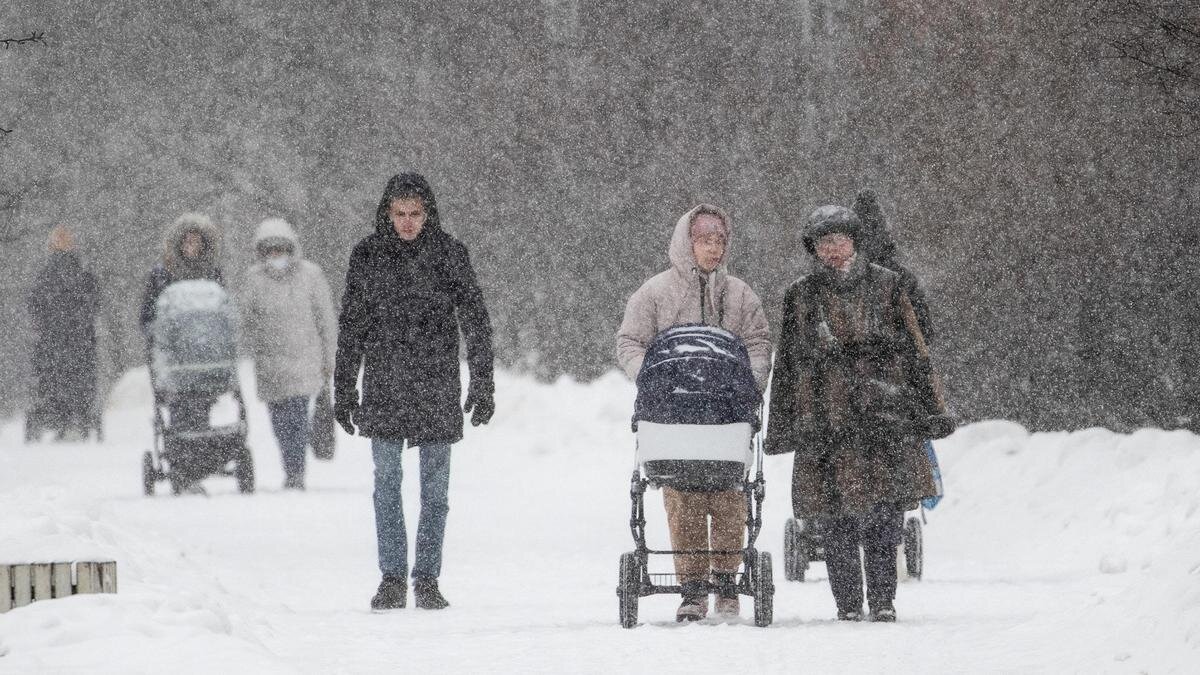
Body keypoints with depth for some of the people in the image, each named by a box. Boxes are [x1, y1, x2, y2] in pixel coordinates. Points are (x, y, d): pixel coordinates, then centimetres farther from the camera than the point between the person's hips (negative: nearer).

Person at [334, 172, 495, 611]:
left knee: (435, 488, 2)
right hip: (384, 386, 1)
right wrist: (344, 390, 9)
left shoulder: (448, 254, 0)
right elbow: (351, 327, 10)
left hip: (437, 386, -1)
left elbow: (475, 320, 2)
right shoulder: (367, 255, 4)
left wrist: (482, 382, -4)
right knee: (387, 482, -2)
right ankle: (392, 578, 3)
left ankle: (427, 579, 9)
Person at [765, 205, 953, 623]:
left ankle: (883, 600, 4)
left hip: (885, 416, 0)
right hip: (828, 419, 0)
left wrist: (930, 410, 7)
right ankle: (848, 603, 3)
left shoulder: (885, 286, 11)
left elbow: (914, 351, 12)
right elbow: (788, 365, 14)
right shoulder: (802, 297, 11)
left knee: (886, 513, -4)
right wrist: (782, 427, 10)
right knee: (840, 518, -4)